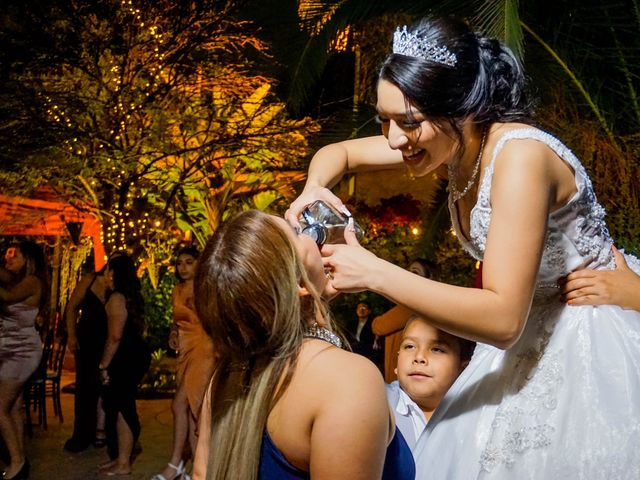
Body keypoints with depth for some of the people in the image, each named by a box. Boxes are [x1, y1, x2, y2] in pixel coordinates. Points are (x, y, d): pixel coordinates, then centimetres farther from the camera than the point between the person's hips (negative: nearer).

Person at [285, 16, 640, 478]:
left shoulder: (520, 156, -30)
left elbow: (503, 319, -33)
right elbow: (338, 152, 7)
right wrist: (313, 191, -16)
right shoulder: (458, 140, -7)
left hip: (586, 348, -7)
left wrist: (374, 272, -34)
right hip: (530, 336, 7)